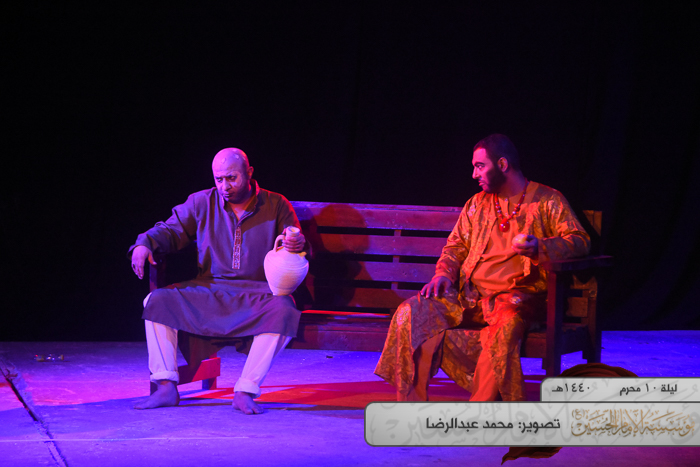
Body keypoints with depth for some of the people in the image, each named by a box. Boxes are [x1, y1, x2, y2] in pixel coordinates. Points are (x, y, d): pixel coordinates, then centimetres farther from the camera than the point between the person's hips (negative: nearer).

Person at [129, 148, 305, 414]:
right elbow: (171, 230, 11)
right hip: (209, 291, 2)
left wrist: (298, 245, -21)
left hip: (258, 293, -2)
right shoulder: (201, 203, 11)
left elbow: (297, 250, 6)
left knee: (283, 310, -36)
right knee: (157, 300, -21)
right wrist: (144, 244, -11)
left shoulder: (276, 206, 7)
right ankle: (166, 387, -22)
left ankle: (245, 391, -32)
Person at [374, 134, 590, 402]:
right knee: (409, 314, -18)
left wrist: (539, 248, -23)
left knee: (505, 326, -40)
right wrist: (444, 273, 0)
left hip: (518, 295, -5)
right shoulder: (477, 203, 22)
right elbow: (456, 245, 23)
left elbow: (579, 241, -4)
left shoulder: (548, 201, 6)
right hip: (470, 296, 5)